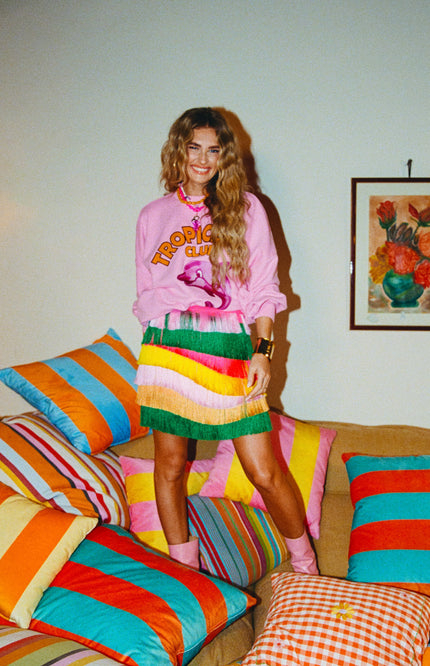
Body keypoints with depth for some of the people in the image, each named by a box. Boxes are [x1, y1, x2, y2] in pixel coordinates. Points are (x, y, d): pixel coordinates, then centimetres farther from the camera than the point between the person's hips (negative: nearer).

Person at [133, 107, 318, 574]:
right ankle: (184, 568, 23)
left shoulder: (246, 208, 9)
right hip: (168, 345, 2)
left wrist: (262, 351, -3)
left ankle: (305, 566, 17)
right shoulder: (153, 216, 14)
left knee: (265, 472, -4)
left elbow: (264, 287, 6)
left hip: (229, 346, -2)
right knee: (170, 464, 5)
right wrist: (152, 351, 13)